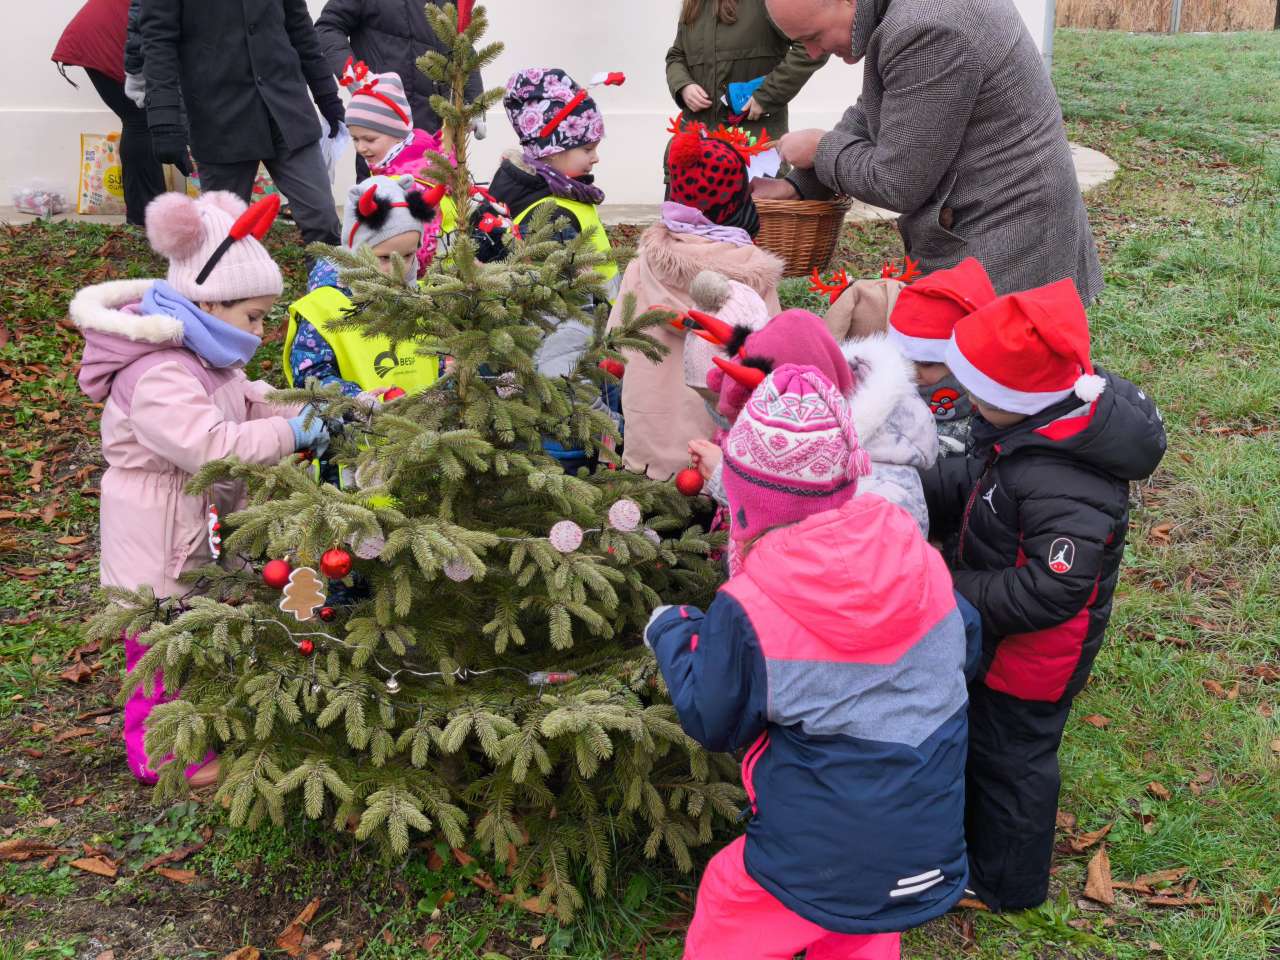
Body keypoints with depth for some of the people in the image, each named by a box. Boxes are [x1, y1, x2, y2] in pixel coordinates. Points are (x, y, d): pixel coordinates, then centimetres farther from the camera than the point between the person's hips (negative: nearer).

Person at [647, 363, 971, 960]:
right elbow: (959, 651, 10)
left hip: (818, 857, -5)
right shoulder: (920, 559, -8)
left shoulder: (746, 611, -21)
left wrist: (671, 633, 9)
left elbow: (711, 724, -6)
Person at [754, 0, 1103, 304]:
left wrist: (820, 148, -3)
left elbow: (897, 184, -20)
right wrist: (798, 185, 9)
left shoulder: (927, 33, -25)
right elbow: (872, 113, 18)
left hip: (1002, 259, -10)